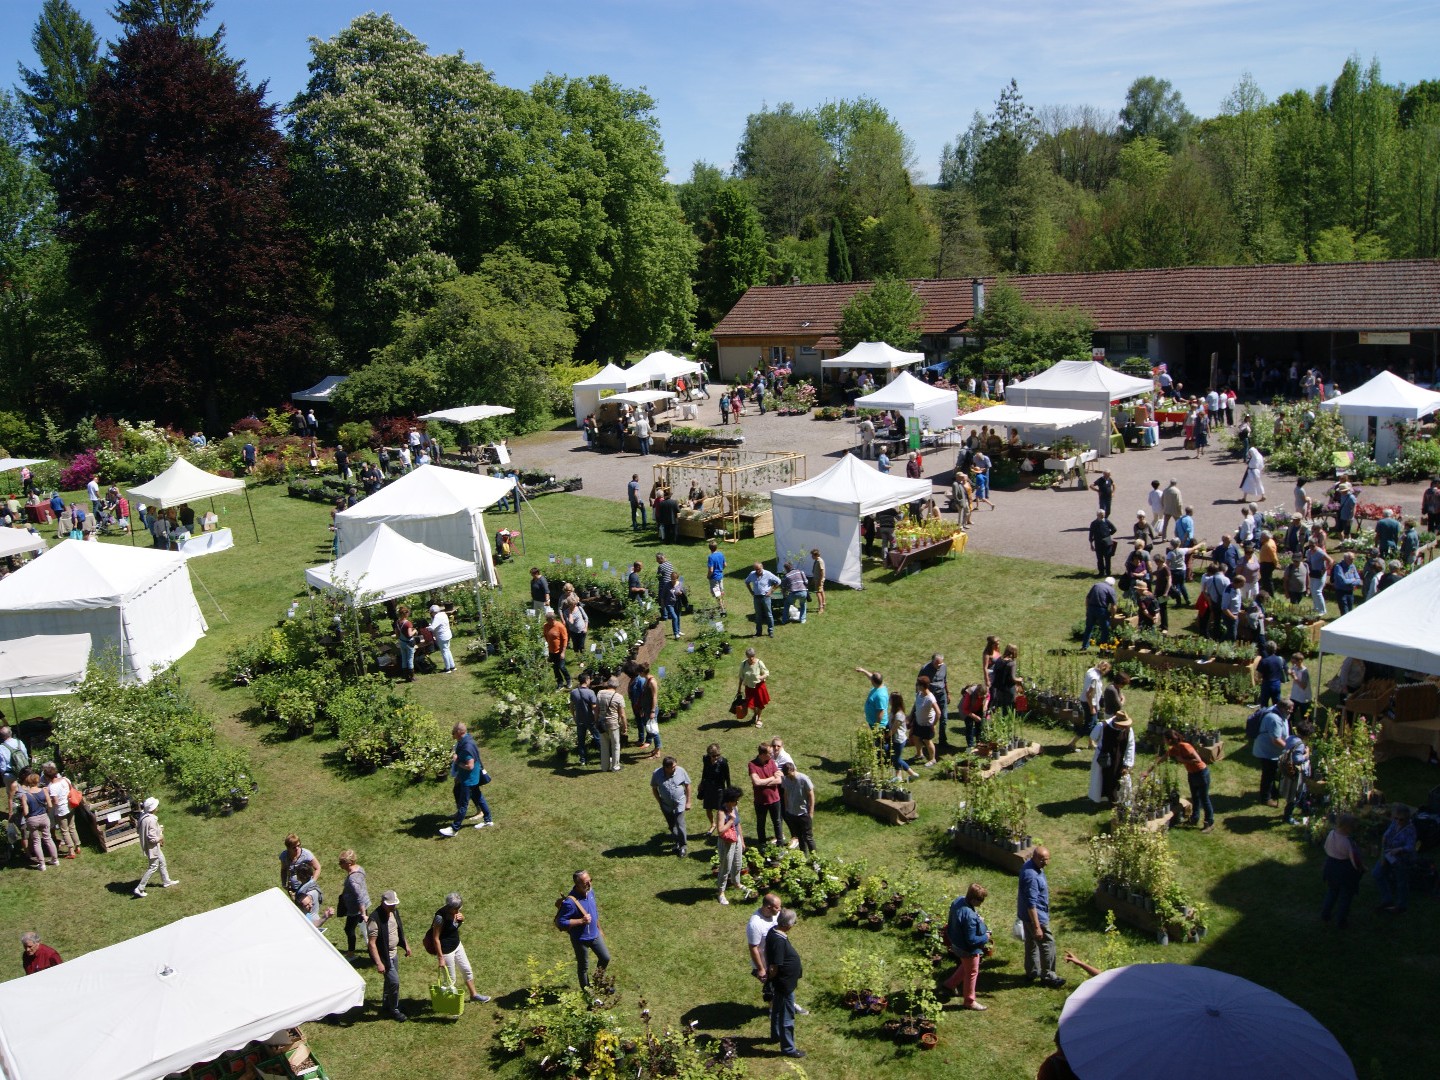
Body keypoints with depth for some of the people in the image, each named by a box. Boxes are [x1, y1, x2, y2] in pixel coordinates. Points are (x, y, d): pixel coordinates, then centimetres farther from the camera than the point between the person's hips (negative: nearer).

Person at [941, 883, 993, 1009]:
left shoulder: (958, 900, -12)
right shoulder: (970, 916, -39)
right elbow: (971, 940, -31)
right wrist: (986, 938, -14)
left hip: (957, 942, 8)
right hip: (968, 949, -8)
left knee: (965, 967, 32)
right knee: (971, 973, 15)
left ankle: (949, 985, 48)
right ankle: (969, 1001, 35)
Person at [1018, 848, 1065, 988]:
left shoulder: (1030, 865, -1)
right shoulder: (1032, 876, -32)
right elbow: (1031, 904, -31)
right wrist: (1037, 927, -28)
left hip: (1026, 914, 10)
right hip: (1035, 915, -10)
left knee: (1032, 942, 21)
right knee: (1047, 943, 3)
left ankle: (1032, 971, 35)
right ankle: (1048, 976, 16)